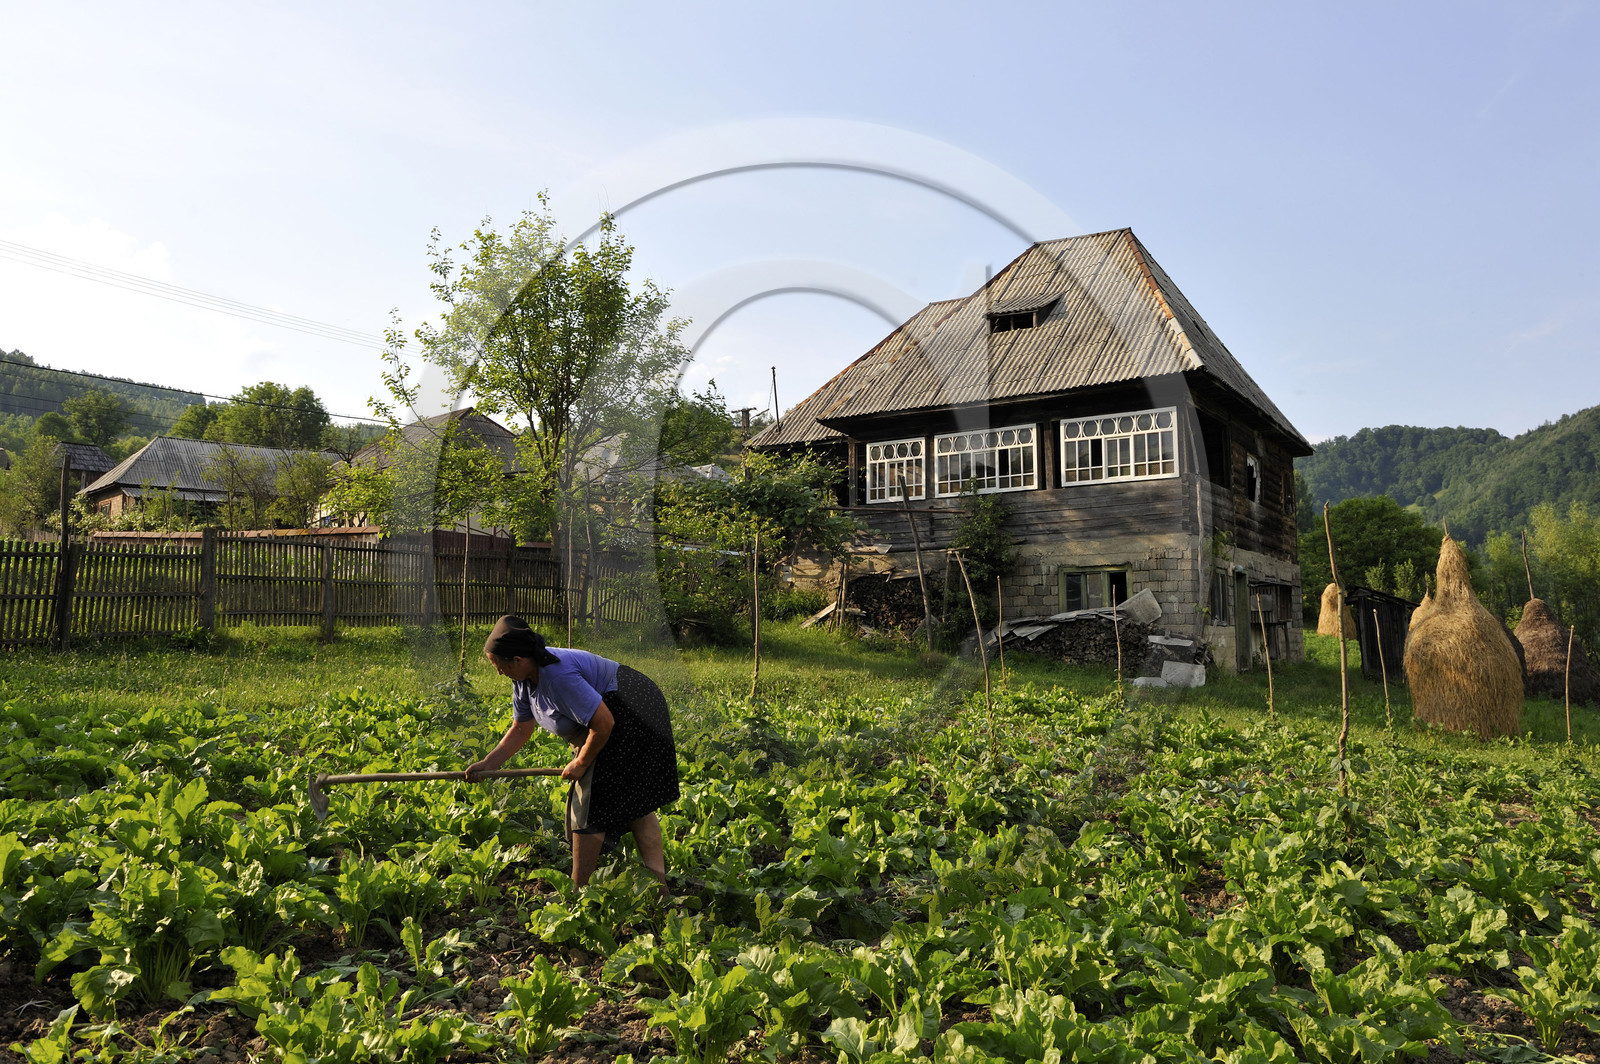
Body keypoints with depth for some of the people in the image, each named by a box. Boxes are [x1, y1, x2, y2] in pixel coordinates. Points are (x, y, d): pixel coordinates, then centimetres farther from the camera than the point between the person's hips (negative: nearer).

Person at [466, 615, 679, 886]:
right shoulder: (524, 679, 1)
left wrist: (580, 764, -14)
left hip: (629, 717, -10)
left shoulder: (558, 675, -30)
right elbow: (520, 729, 13)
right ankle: (658, 878, 15)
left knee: (589, 801, -4)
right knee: (634, 799, 11)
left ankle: (578, 890, 7)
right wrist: (487, 764, 6)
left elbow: (603, 724, -29)